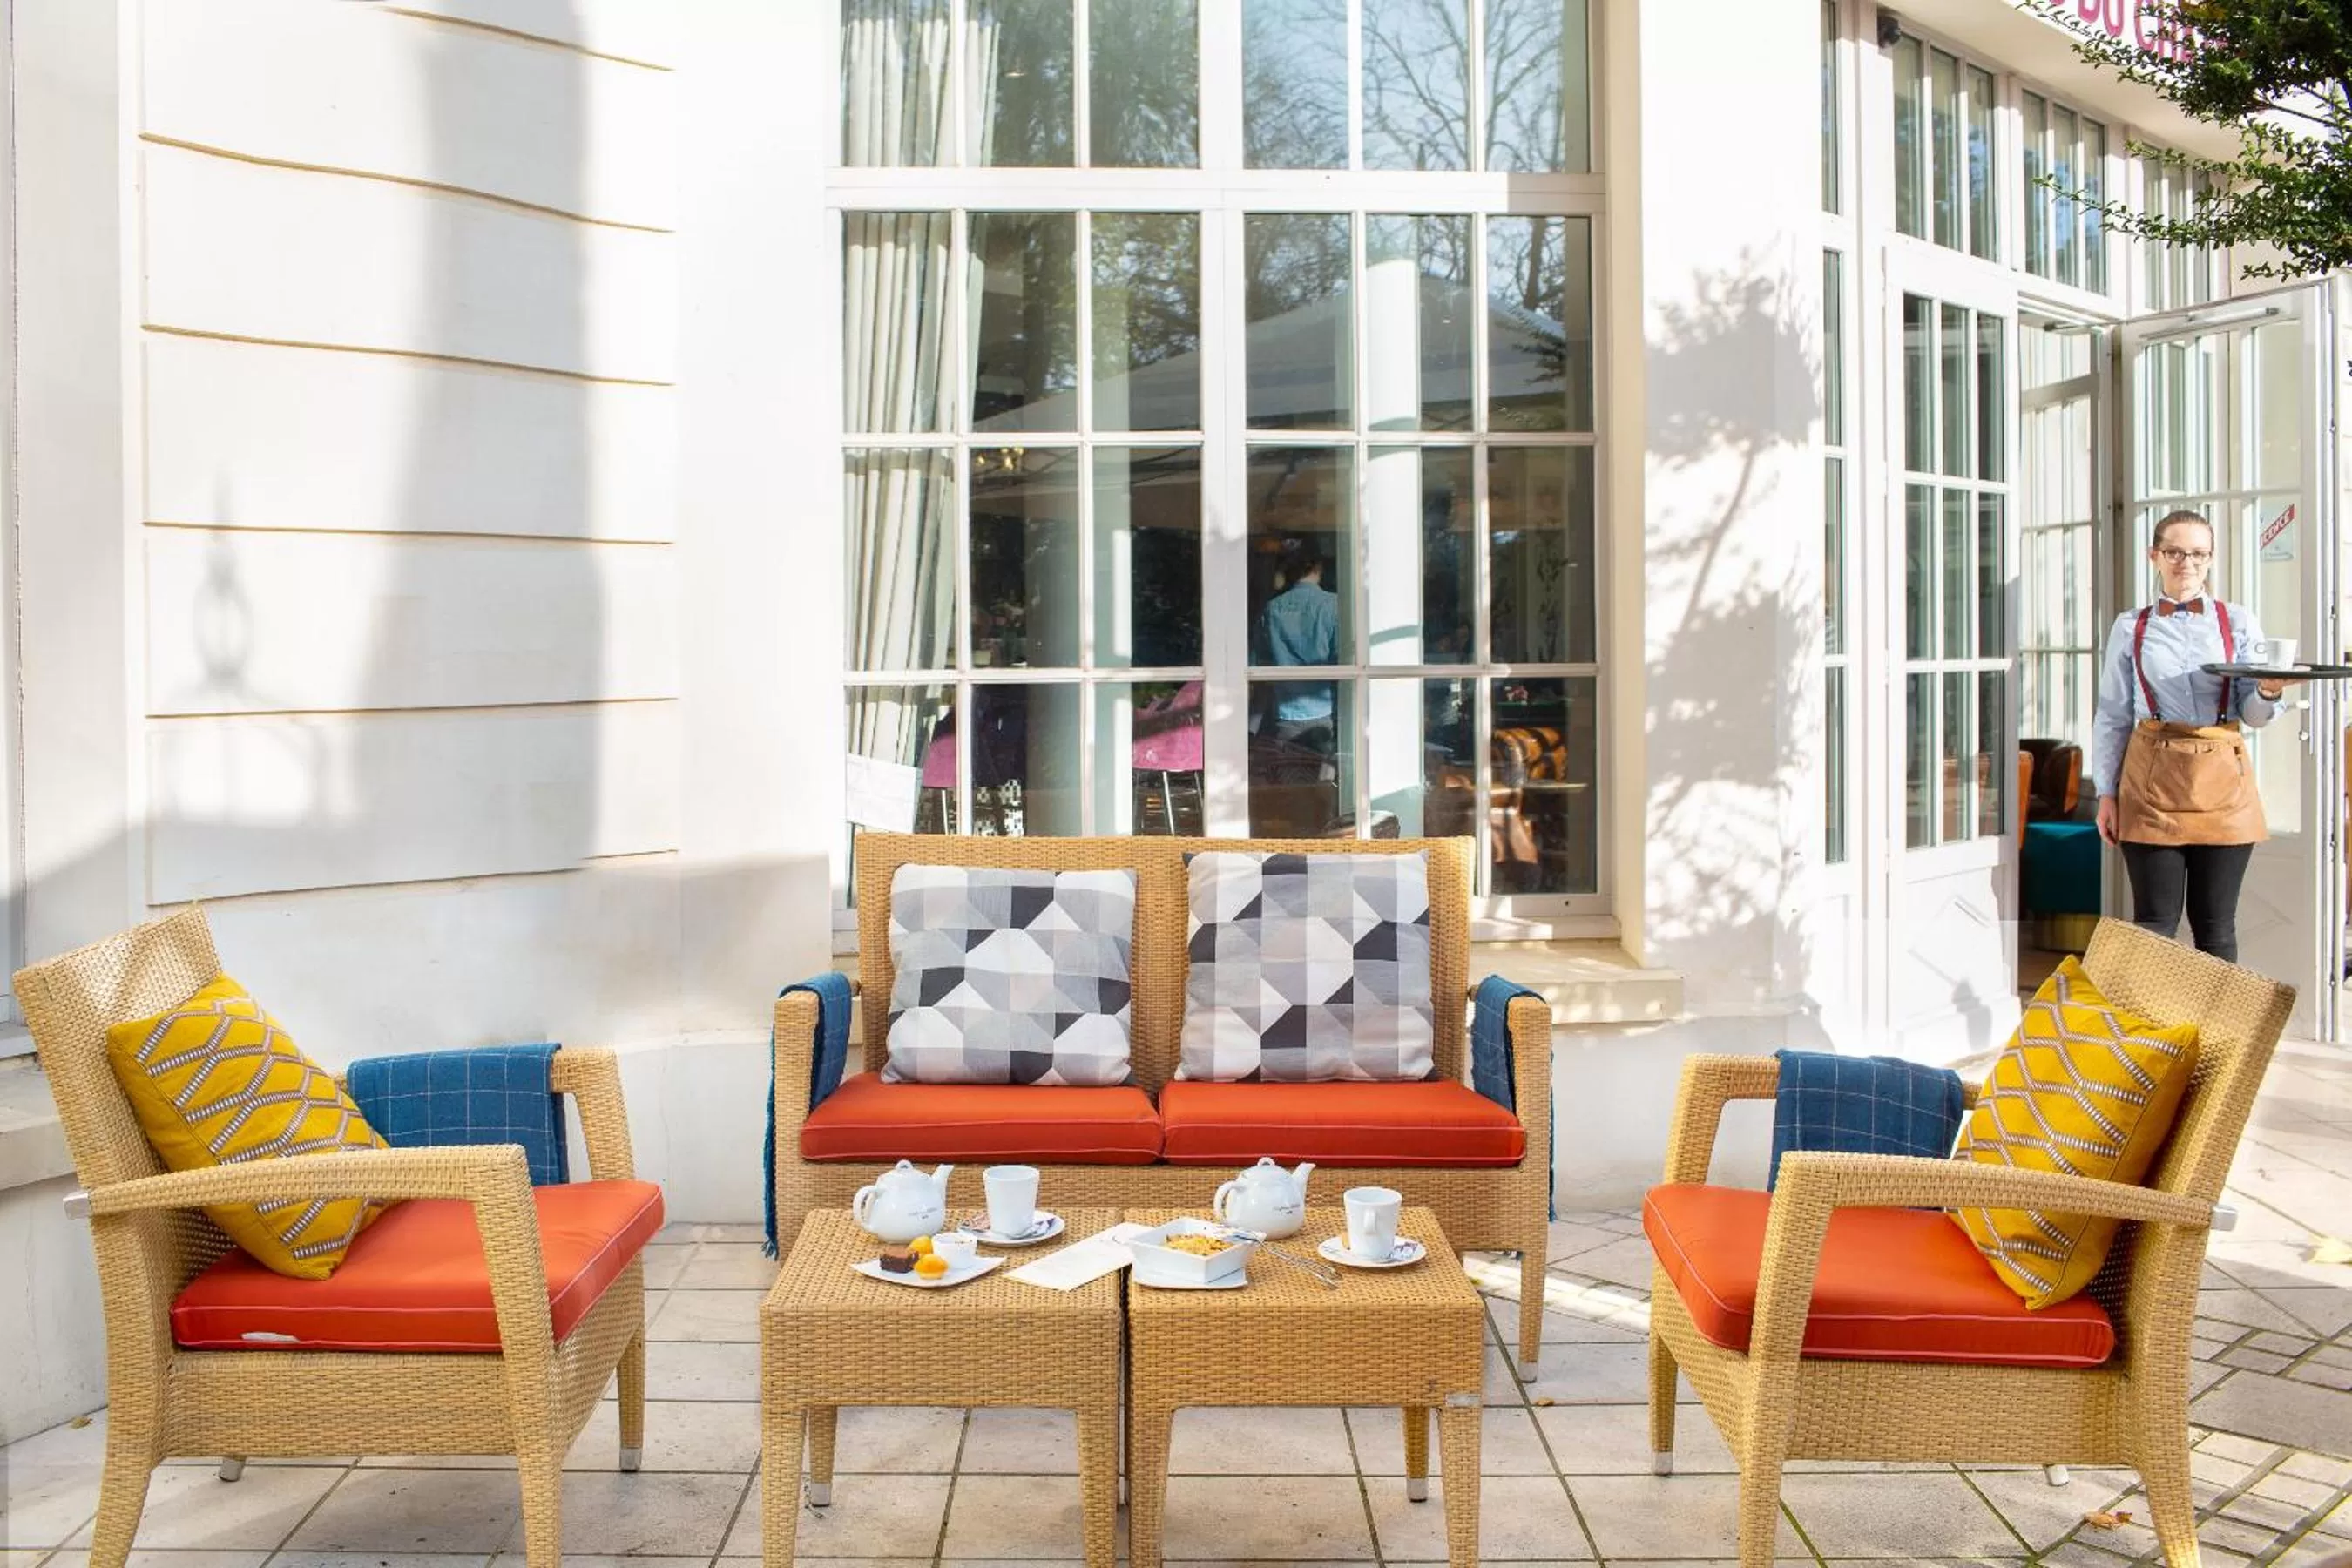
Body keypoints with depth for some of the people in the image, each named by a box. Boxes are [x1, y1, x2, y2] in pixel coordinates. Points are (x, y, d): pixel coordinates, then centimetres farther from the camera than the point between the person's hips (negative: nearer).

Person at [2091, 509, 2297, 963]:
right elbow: (2112, 717, 8)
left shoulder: (2238, 623, 10)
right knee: (2155, 923, -1)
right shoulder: (2130, 628, 9)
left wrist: (2269, 693, -18)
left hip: (2222, 782, 1)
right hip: (2153, 781, -1)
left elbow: (2253, 716, 6)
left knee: (2216, 924, 4)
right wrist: (2106, 793, 2)